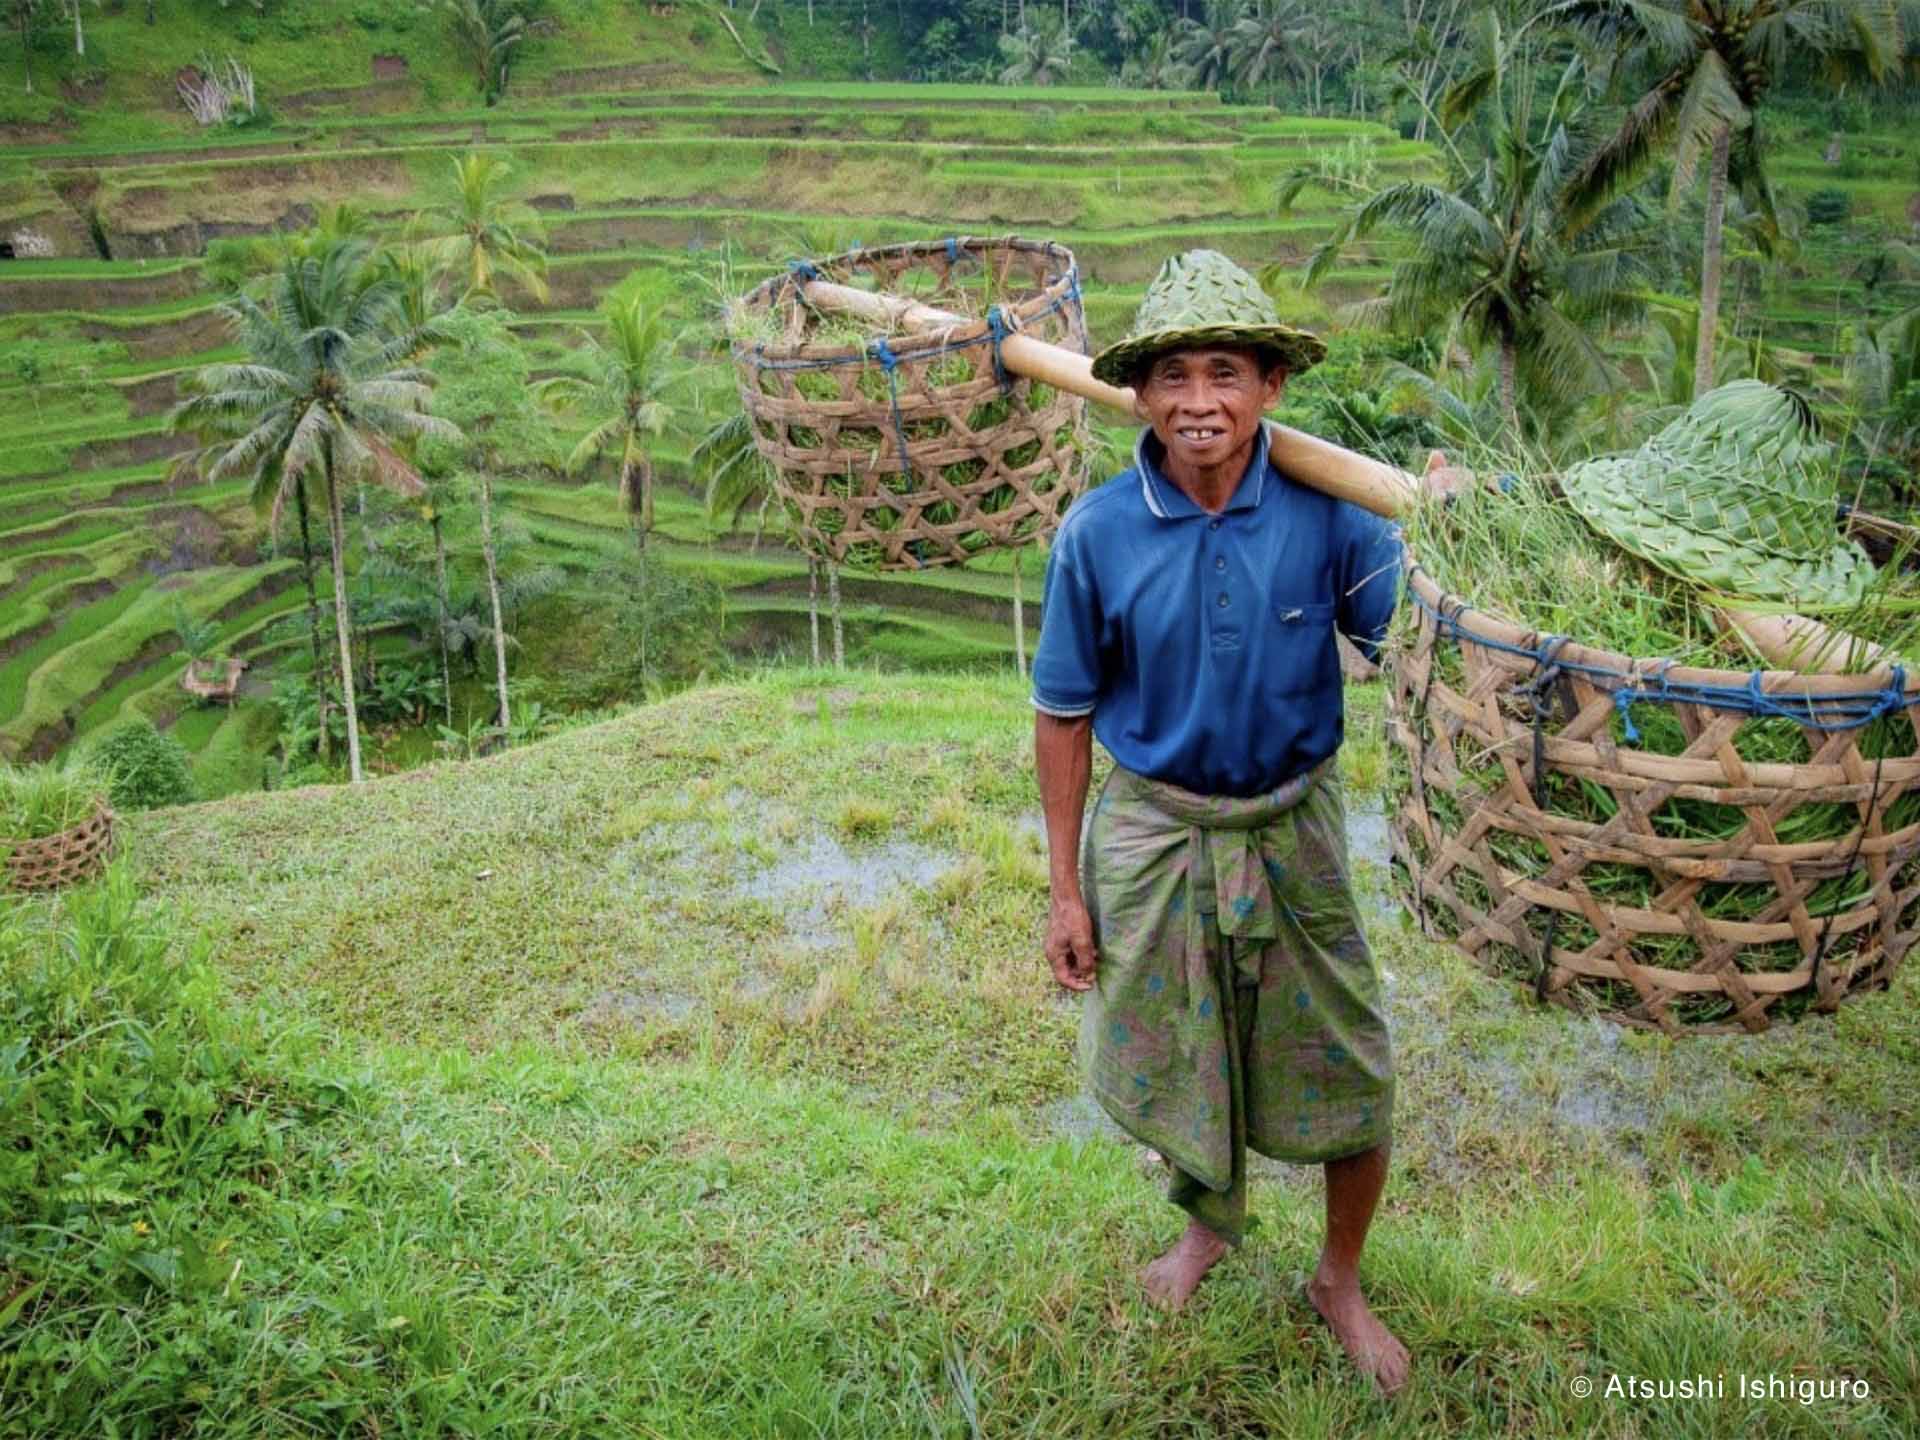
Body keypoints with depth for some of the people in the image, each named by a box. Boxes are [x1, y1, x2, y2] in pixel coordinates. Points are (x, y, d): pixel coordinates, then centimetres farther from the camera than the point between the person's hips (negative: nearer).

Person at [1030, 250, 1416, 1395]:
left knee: (1348, 1076, 9)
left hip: (1293, 831, 0)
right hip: (1155, 833, 0)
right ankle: (1212, 1222, 52)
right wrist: (1067, 890, -3)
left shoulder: (1324, 512, -14)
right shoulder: (1098, 534, -13)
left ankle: (1341, 1282, 39)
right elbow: (1065, 717, -5)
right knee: (1175, 1063, 19)